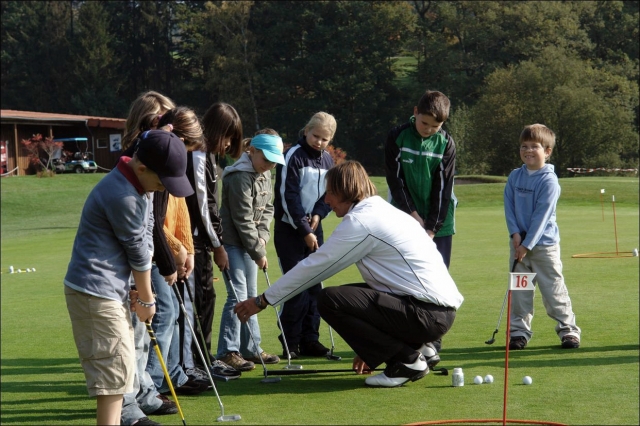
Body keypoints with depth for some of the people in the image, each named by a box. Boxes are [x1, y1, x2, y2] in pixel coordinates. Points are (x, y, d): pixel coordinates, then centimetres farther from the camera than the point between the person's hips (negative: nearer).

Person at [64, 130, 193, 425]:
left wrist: (142, 292, 4)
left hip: (111, 289, 10)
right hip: (95, 291, -10)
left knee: (119, 366, 15)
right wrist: (146, 298, -1)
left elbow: (146, 238, 10)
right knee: (116, 367, -9)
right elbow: (138, 251, -13)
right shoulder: (122, 196, -24)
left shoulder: (140, 184, 8)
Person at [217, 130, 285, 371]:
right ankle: (228, 351, -10)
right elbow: (243, 220, -19)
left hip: (250, 243, 9)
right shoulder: (239, 177, -19)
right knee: (238, 295, -13)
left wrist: (262, 236, -3)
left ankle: (250, 348, 20)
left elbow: (267, 209, 15)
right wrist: (258, 252, -14)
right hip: (233, 244, -9)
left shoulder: (265, 175, 10)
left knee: (251, 296, 13)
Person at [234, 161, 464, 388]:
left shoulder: (360, 221, -9)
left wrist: (262, 300, 4)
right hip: (440, 310, 10)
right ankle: (413, 349, 12)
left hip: (427, 314, -10)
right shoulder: (382, 211, 20)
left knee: (329, 300, -12)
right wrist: (369, 345, 30)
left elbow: (314, 267, -6)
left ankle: (407, 361, -6)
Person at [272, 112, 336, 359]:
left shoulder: (328, 160, 8)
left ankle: (310, 340, 11)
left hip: (314, 227, 6)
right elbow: (289, 197, -16)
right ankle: (290, 343, -3)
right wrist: (305, 231, -17)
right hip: (289, 228, -6)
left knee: (314, 285, 5)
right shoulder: (293, 157, -12)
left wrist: (318, 215, -7)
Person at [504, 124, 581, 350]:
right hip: (519, 242, 5)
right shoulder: (514, 177, 5)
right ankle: (519, 330, 15)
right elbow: (509, 206, 4)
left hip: (544, 244, -5)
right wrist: (515, 233, -10)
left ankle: (568, 329, 9)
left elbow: (541, 216, -15)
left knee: (553, 289, -1)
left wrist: (527, 244, -16)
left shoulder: (549, 181, -12)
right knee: (519, 289, 7)